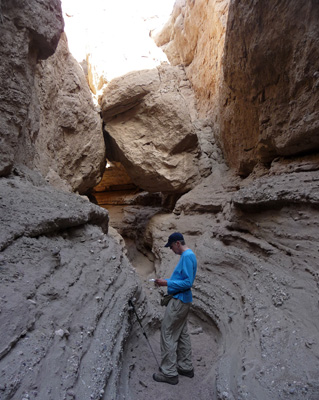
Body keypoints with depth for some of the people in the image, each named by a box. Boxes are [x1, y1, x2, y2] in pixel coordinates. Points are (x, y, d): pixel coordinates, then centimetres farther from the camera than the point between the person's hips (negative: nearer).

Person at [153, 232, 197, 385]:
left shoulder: (187, 256, -20)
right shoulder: (187, 255, 11)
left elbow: (188, 282, -24)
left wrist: (167, 283, -21)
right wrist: (166, 281, 11)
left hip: (179, 300, -10)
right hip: (183, 300, 10)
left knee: (168, 334, -1)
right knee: (181, 333, 18)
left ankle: (169, 373, 10)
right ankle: (186, 367, 29)